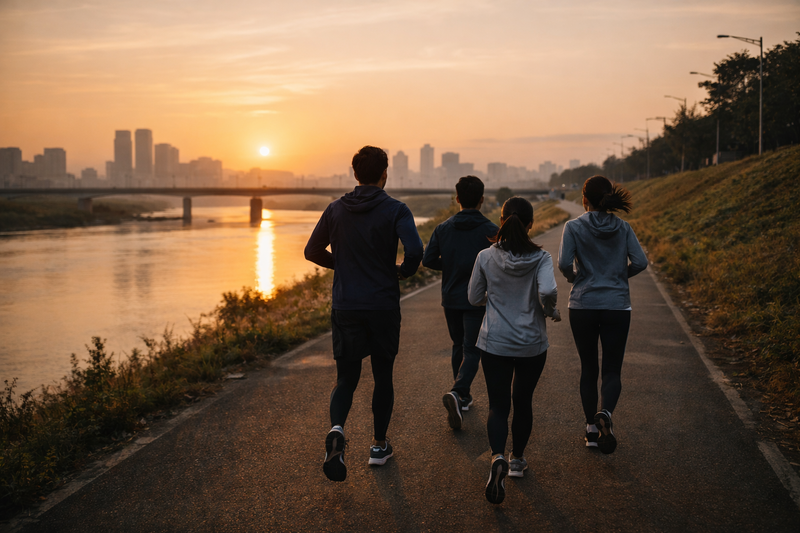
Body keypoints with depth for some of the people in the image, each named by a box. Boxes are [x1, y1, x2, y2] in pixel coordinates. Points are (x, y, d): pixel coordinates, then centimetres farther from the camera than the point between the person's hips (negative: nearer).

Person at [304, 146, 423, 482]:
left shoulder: (336, 210, 3)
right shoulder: (395, 210, -8)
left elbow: (312, 251, 8)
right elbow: (415, 251, -22)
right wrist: (402, 272, -1)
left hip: (345, 308, 2)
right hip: (383, 306, -2)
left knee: (346, 378, 9)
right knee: (383, 375, 15)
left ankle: (337, 429, -19)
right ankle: (379, 446, 24)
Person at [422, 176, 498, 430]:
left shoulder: (443, 228, -1)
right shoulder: (490, 230, -10)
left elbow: (428, 260, -2)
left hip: (451, 299, 4)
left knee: (459, 347, 19)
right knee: (472, 351, -3)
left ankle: (463, 397, 29)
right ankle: (457, 392, -26)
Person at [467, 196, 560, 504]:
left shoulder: (486, 257, -6)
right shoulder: (540, 258, -9)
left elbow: (474, 298, 2)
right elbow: (548, 291, -25)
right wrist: (550, 312, -5)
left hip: (495, 343, 0)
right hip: (532, 344, 0)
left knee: (498, 406, 4)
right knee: (522, 401, 19)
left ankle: (498, 458, -20)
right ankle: (517, 459, 31)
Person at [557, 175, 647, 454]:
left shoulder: (573, 227, -4)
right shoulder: (623, 227, 2)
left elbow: (564, 263, -15)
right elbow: (640, 262, -6)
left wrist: (574, 278, 6)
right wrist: (620, 276, 12)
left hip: (583, 306, 0)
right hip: (617, 306, 1)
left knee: (588, 369, 12)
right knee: (612, 370, 5)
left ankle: (592, 430, 17)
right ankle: (605, 414, -23)